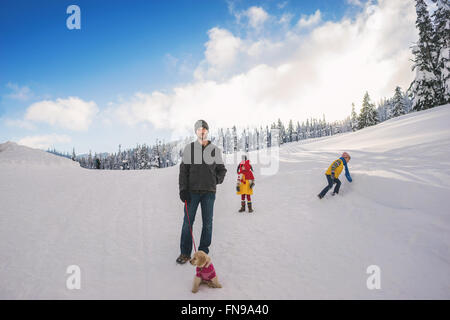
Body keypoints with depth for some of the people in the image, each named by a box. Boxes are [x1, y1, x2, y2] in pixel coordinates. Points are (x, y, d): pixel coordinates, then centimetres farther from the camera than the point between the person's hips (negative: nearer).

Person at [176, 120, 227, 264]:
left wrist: (217, 179, -3)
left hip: (209, 191, 1)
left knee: (207, 223, 6)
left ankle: (203, 252, 18)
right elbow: (183, 170, 3)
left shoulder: (215, 150, 9)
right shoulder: (189, 148, 6)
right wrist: (183, 189, -5)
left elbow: (222, 169, 16)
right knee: (188, 222, 1)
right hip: (192, 191, -1)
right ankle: (185, 253, 12)